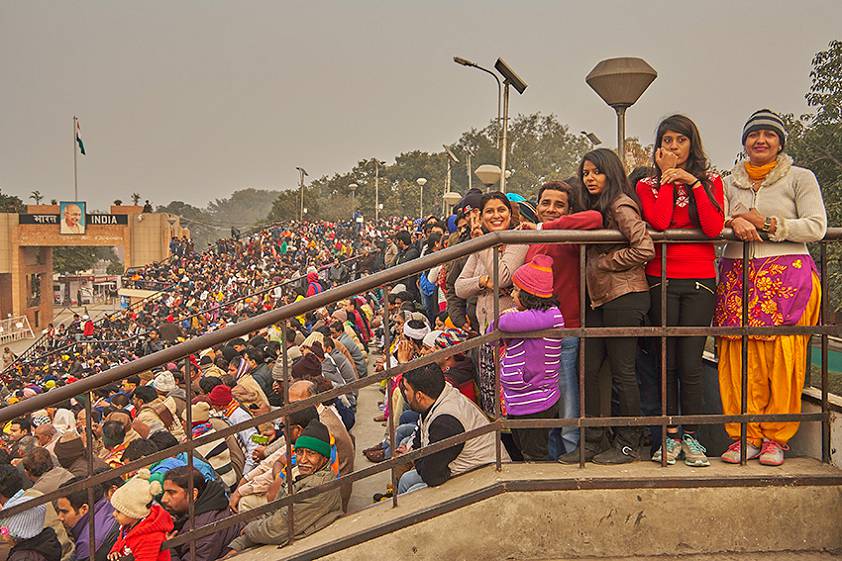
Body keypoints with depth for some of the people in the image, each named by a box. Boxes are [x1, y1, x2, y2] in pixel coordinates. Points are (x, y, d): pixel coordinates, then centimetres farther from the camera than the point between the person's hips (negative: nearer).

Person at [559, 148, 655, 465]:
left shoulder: (620, 205, -10)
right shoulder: (596, 208, 19)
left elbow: (645, 249, -19)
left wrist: (605, 262, -11)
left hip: (624, 296, -9)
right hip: (599, 298, 9)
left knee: (621, 371, -2)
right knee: (588, 369, 6)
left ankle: (628, 444, 9)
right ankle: (594, 441, 14)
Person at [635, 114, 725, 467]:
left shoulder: (710, 181, 9)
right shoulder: (648, 185, 8)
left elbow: (714, 228, -8)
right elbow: (658, 222, -12)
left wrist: (693, 182, -9)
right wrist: (667, 177, -6)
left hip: (699, 282, 0)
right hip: (661, 281, 1)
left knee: (691, 364, -3)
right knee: (667, 362, 3)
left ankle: (690, 437, 6)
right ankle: (671, 436, 11)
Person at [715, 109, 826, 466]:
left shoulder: (800, 178, 8)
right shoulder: (730, 183, 18)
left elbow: (816, 227, -2)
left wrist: (766, 224, -8)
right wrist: (734, 223, -13)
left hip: (787, 276, -3)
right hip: (737, 276, 3)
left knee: (781, 355, -7)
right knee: (738, 356, -4)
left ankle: (775, 438, 2)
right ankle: (745, 436, 3)